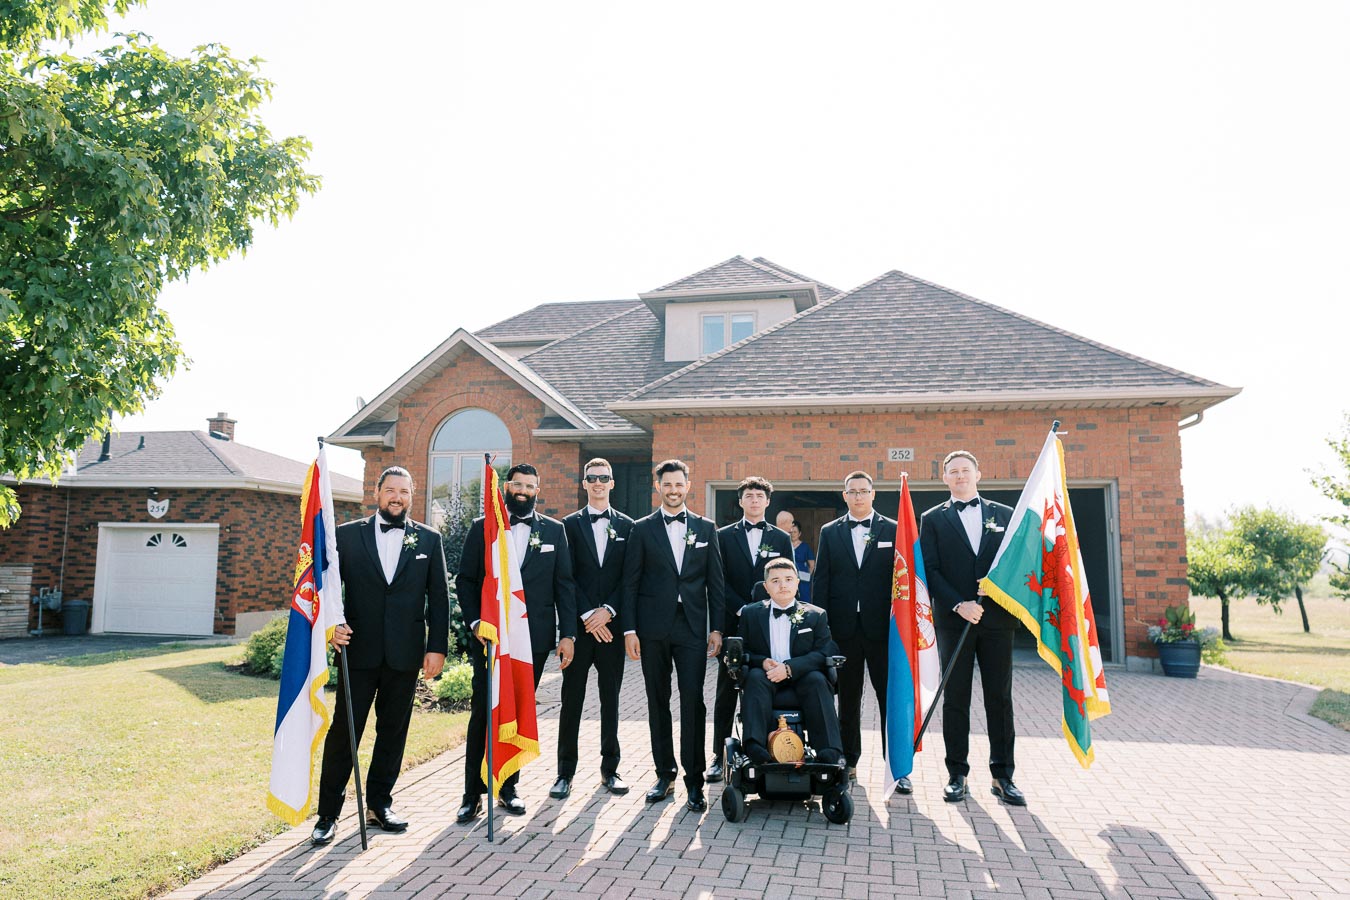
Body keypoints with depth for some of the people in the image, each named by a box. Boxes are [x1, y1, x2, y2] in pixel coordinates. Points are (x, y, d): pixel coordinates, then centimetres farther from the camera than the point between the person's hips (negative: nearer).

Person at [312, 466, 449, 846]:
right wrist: (332, 624, -13)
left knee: (393, 730, 11)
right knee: (343, 730, 3)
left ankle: (379, 803, 27)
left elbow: (439, 598, 4)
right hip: (358, 650, -1)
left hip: (405, 653, 1)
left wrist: (437, 647, -1)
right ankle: (328, 813, 16)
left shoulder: (429, 539, 5)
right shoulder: (347, 535, 3)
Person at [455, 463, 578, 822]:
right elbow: (465, 580, 4)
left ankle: (508, 786, 22)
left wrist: (568, 633, -1)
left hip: (535, 637, 1)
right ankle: (473, 793, 9)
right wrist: (475, 622, -9)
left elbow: (564, 585, 5)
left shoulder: (554, 530, 7)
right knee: (483, 712, -1)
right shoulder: (482, 528, 5)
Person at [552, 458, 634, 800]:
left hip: (611, 622, 1)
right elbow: (567, 577, -2)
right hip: (579, 625, -1)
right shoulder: (570, 524, 5)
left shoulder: (626, 525, 8)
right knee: (571, 700, 3)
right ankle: (565, 772, 11)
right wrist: (588, 615, -10)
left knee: (611, 698, 8)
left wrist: (608, 611, -9)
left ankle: (609, 769, 18)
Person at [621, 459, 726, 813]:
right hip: (653, 627, 0)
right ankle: (665, 773, 21)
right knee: (658, 702, 9)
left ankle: (694, 779, 6)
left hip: (692, 627, 0)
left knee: (693, 701, -4)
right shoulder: (642, 529, 5)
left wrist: (716, 627, 1)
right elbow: (630, 582, 2)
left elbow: (715, 581, 7)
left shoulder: (705, 528, 8)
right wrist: (629, 629, -4)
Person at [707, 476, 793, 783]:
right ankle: (719, 756, 10)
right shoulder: (724, 536, 6)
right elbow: (720, 580, 0)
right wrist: (742, 610, -10)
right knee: (726, 693, 4)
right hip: (733, 625, -1)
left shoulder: (781, 538, 10)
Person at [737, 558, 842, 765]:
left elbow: (823, 653, -5)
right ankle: (755, 746, -43)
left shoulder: (816, 615, 6)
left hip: (801, 680, 0)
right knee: (755, 676, -31)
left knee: (817, 680, -31)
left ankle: (830, 753, -37)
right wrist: (762, 662, -15)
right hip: (765, 678, 1)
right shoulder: (750, 614, 9)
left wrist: (789, 668, -20)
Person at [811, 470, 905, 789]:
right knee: (848, 698, 11)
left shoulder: (893, 530, 4)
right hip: (844, 627, 2)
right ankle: (848, 761, 22)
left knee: (890, 698, 2)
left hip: (882, 627, -1)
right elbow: (821, 580, 5)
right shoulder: (830, 532, 8)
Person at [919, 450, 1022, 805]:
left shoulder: (1004, 514, 11)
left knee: (1000, 698, 6)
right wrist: (959, 605, -13)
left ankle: (1002, 776, 15)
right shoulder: (933, 519, 7)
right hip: (953, 619, -1)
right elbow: (930, 570, -1)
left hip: (997, 618, 1)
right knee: (955, 699, 4)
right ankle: (957, 775, 12)